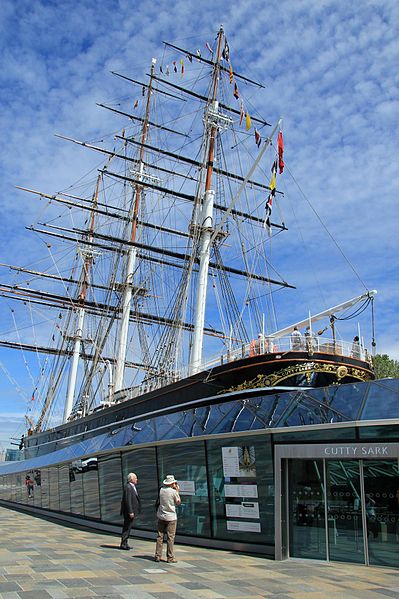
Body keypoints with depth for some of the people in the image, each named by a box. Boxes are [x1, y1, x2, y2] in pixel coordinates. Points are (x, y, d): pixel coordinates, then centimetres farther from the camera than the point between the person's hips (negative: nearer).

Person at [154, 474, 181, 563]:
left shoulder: (161, 490, 1)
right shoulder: (174, 491, -12)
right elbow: (178, 502, 0)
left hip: (161, 516, 5)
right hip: (171, 517, -5)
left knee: (160, 537, 9)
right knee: (170, 538, 1)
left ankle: (157, 556, 11)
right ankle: (170, 557, 4)